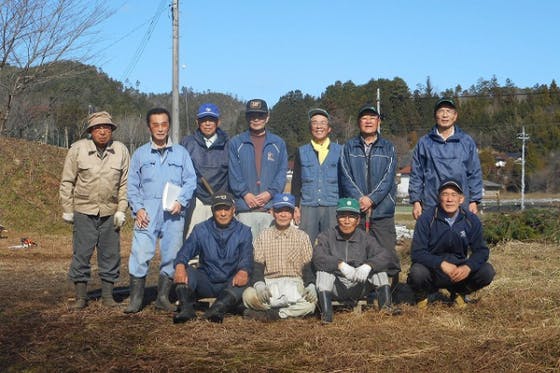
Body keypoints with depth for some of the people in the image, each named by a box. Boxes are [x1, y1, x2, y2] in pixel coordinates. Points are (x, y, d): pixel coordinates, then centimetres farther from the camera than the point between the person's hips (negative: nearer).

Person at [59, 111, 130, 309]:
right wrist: (67, 209, 1)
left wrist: (121, 209, 0)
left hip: (110, 213, 2)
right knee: (81, 253, 0)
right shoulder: (78, 149, -3)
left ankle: (107, 294, 18)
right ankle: (81, 296, 10)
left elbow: (125, 183, 6)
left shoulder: (121, 150, 1)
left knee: (110, 254, 6)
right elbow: (67, 182, 3)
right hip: (84, 211, -2)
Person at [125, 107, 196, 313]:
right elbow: (132, 185, 10)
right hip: (147, 212, -1)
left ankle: (163, 297, 17)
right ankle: (136, 299, -1)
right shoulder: (140, 154, 11)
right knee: (140, 254, -9)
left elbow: (190, 180, 6)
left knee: (171, 256, 5)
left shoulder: (181, 152, 10)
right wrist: (138, 208, -4)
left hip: (173, 212, 1)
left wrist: (180, 201, -9)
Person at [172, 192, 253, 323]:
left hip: (230, 284, -1)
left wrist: (243, 271, -36)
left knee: (243, 281, -33)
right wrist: (180, 265, -31)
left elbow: (246, 258, -11)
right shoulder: (200, 230, 8)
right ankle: (186, 309, -42)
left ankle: (217, 310, -52)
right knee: (185, 271, -25)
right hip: (206, 282, 2)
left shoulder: (243, 231, 5)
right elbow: (184, 253, -5)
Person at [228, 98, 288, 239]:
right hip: (245, 208, -1)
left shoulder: (278, 143, 13)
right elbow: (233, 172, 3)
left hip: (272, 206, 1)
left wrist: (270, 192, -8)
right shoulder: (236, 143, 10)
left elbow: (282, 171, 7)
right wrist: (245, 193, -10)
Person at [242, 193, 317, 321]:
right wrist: (259, 284, -18)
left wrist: (310, 285, -15)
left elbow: (307, 267, 7)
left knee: (311, 302, -34)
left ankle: (271, 313, -25)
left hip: (294, 283, 0)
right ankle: (294, 311, -21)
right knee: (249, 295, -33)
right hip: (269, 282, 1)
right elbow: (257, 267, 5)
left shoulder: (302, 236, 10)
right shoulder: (263, 236, 11)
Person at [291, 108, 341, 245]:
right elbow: (296, 182, 12)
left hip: (333, 208, -1)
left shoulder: (339, 151, 9)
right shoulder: (302, 151, 12)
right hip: (308, 208, 1)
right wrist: (295, 207, 4)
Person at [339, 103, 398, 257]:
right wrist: (359, 199, -13)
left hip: (382, 211, 0)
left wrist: (372, 199, -13)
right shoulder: (349, 147, 10)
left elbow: (388, 178, -1)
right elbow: (345, 177, 1)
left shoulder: (388, 148, 10)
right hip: (354, 210, 0)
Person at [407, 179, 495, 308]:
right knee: (418, 272, -35)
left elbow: (481, 250, -2)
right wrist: (442, 264, -30)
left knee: (487, 271, -19)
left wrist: (468, 267, -23)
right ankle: (422, 295, 3)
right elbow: (417, 253, -16)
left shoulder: (471, 220, -3)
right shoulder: (427, 218, -12)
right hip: (432, 269, -3)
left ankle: (458, 292, 10)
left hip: (459, 270, 3)